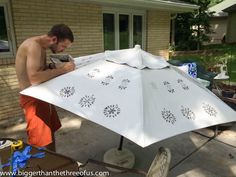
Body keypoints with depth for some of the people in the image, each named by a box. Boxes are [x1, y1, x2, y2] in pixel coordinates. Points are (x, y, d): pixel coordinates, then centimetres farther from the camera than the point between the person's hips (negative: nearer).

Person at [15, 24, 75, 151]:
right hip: (32, 98, -10)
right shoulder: (33, 45, -21)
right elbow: (35, 78, -34)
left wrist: (53, 67, -6)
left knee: (50, 133, 19)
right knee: (39, 143, -4)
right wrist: (62, 69, -26)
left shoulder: (42, 47, 9)